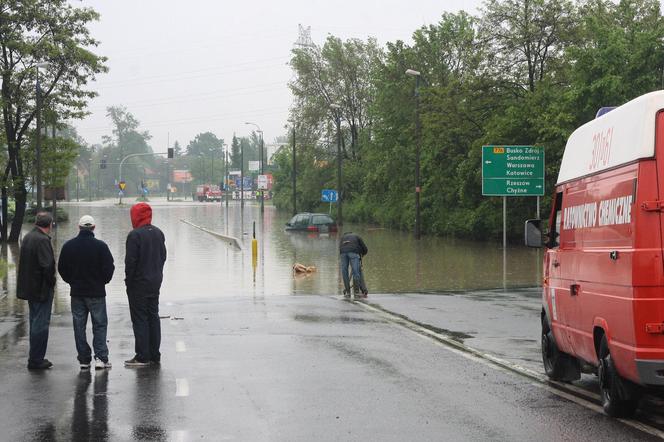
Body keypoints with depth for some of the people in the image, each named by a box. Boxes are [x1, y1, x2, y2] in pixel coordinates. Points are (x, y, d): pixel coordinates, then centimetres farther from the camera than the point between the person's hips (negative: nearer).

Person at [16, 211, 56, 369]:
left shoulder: (28, 237, 8)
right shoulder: (42, 240, -20)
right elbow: (47, 266, -25)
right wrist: (51, 282, -9)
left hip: (29, 287, 9)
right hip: (41, 288, -9)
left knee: (35, 322, 18)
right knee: (40, 323, -2)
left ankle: (35, 358, 25)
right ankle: (36, 360, 1)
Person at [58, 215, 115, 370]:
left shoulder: (68, 246, -1)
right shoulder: (100, 246, -11)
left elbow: (61, 268, 4)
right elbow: (109, 268, -10)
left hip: (76, 292, 3)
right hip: (96, 292, -3)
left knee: (79, 326, 9)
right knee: (100, 325, 5)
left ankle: (84, 360, 9)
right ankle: (100, 357, -6)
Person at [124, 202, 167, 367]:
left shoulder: (134, 235, -16)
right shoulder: (158, 233, 8)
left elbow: (130, 261, -17)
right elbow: (163, 256, 13)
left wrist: (128, 281, -7)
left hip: (139, 283, -7)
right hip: (155, 282, 7)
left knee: (139, 319, -3)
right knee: (153, 316, 12)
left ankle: (142, 356, -4)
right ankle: (155, 355, 16)